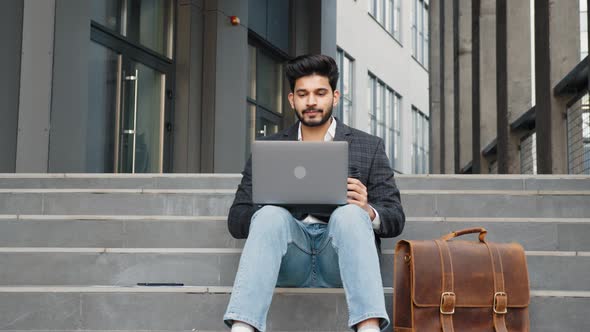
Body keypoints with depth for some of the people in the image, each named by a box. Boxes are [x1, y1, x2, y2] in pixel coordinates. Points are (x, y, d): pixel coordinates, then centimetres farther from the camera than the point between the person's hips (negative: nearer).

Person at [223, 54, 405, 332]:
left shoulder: (369, 147, 16)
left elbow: (395, 218, 10)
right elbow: (236, 221, 12)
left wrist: (368, 212, -15)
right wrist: (271, 208, -12)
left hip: (338, 257, 0)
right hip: (288, 258, 1)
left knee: (349, 213, -31)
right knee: (270, 214, -31)